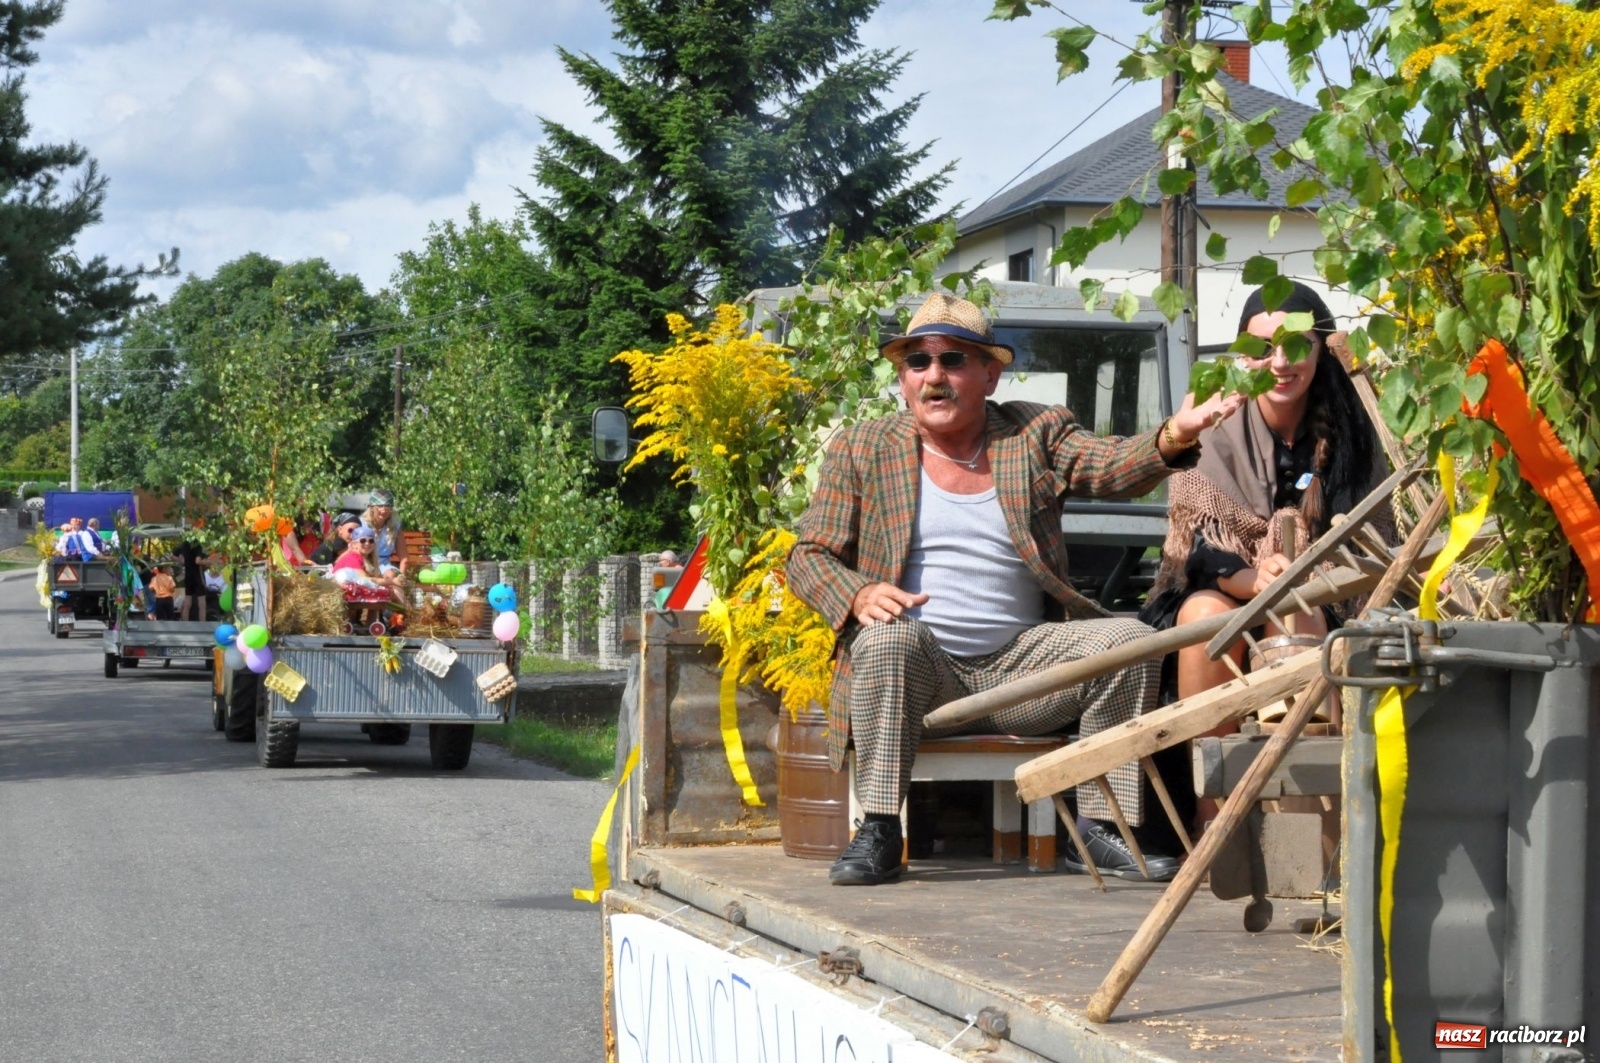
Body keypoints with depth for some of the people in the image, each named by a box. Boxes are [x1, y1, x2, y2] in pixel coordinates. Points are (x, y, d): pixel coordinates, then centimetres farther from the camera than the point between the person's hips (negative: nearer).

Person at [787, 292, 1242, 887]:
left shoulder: (1036, 436, 9)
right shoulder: (861, 452, 8)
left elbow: (1115, 468, -9)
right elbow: (807, 556, 5)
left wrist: (1173, 438, -33)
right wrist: (859, 595, -18)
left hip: (1019, 666, 2)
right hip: (917, 670, -2)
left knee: (1130, 640, -20)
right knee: (888, 638, -35)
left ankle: (1101, 831, -13)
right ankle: (877, 833, -27)